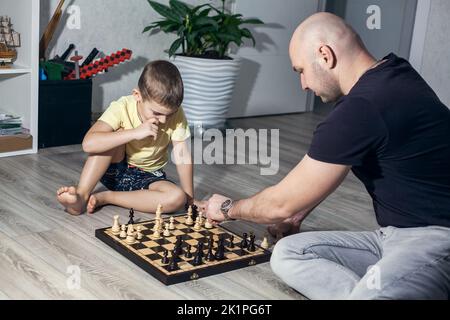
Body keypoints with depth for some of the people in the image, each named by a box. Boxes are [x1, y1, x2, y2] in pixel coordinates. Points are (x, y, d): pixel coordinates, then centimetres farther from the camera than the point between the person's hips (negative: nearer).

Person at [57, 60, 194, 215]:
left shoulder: (176, 114, -18)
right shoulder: (122, 107, -23)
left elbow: (182, 156, -16)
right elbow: (88, 144, -36)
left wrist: (190, 200, -19)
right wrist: (135, 133, -40)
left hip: (149, 177, 2)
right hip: (115, 170, -1)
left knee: (178, 198, -30)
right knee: (117, 133, -30)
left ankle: (105, 197, -19)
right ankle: (81, 195, -26)